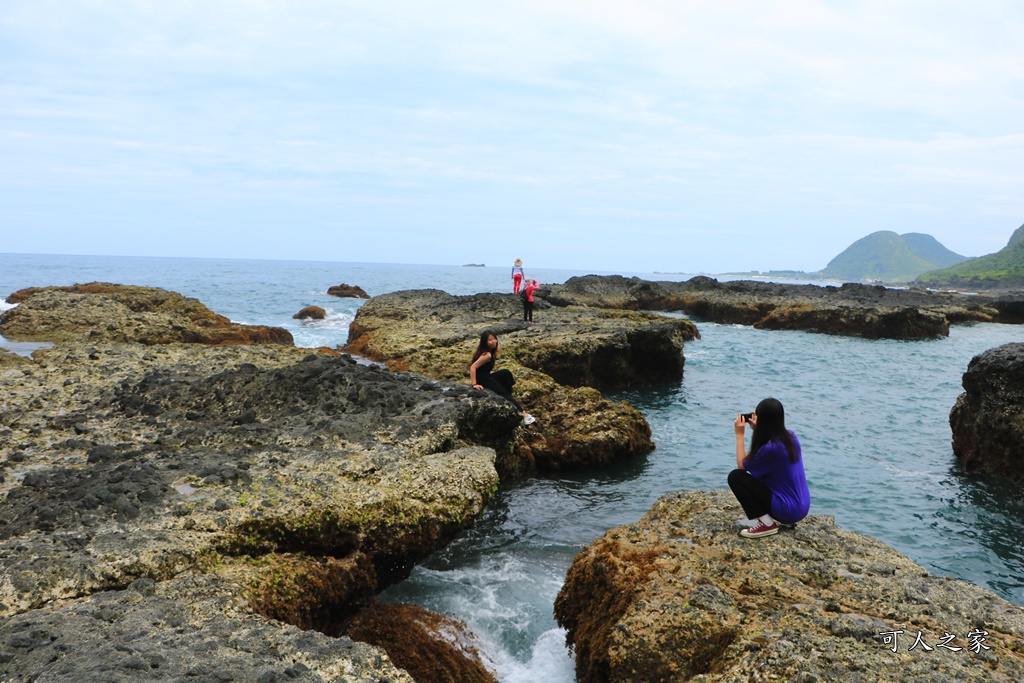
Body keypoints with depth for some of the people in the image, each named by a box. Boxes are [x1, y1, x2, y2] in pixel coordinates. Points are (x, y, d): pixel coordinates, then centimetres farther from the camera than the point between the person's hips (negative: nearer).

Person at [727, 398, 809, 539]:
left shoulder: (770, 448, -23)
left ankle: (766, 524, -6)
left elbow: (742, 465, -6)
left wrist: (740, 435, -1)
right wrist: (757, 429, 15)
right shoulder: (791, 437, 1)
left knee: (735, 477, -5)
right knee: (757, 473, 24)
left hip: (788, 511, -8)